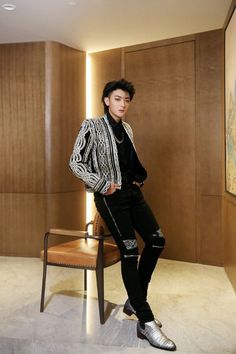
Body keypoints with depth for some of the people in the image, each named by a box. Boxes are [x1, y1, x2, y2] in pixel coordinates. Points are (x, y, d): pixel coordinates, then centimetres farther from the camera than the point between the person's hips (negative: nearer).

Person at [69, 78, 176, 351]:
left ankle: (135, 300, 18)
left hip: (133, 191, 8)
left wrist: (139, 178, 10)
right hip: (110, 195, -7)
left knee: (157, 240, 1)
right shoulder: (92, 126, -4)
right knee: (130, 251, -11)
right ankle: (146, 323, -2)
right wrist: (103, 184, -13)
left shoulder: (127, 128, 15)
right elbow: (75, 163, -8)